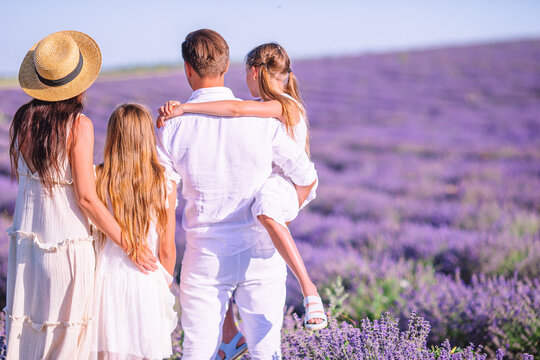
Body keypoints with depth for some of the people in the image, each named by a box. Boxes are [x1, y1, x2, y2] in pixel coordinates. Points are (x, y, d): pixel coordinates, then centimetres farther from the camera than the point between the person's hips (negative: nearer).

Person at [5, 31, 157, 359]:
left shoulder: (23, 118, 1)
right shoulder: (79, 125, -15)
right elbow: (86, 198, -16)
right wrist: (129, 246, -9)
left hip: (26, 238, 5)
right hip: (67, 243, -5)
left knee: (25, 329, 14)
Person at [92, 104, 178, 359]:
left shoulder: (98, 179, -7)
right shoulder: (164, 186, -6)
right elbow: (167, 250, -2)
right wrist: (165, 285, 14)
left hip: (107, 279, 0)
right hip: (147, 283, 0)